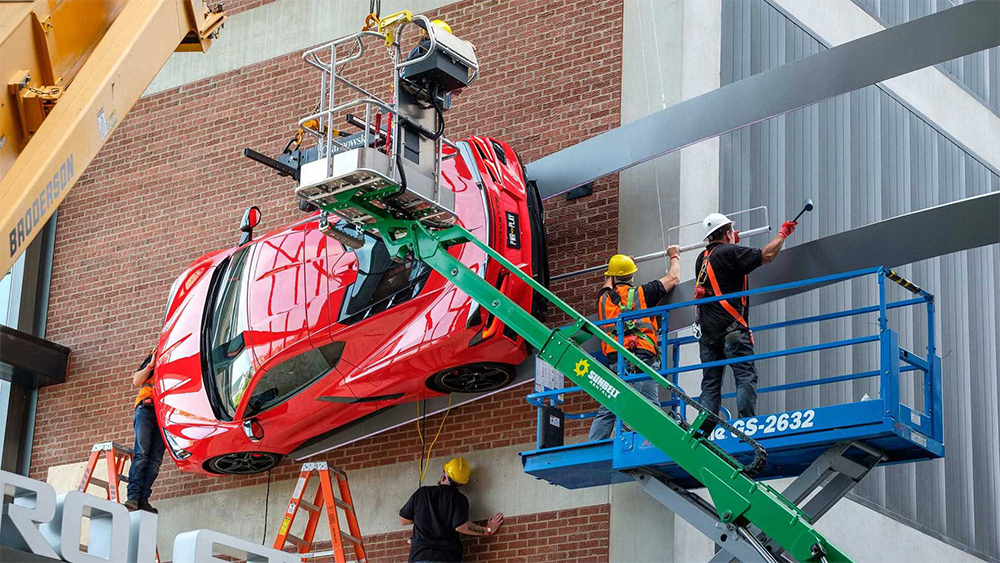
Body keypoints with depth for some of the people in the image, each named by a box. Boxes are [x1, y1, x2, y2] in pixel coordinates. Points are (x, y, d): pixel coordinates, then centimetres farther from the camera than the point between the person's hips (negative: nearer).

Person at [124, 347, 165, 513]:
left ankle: (143, 499, -12)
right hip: (147, 407, -3)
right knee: (141, 454, -15)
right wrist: (151, 365, -2)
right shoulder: (156, 355, 15)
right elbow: (136, 381, 9)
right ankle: (133, 497, -22)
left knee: (156, 458, -7)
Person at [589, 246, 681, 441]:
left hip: (614, 361, 4)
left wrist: (614, 274, 62)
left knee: (606, 410, 5)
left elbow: (607, 286, 44)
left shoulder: (604, 298, 17)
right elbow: (673, 279, 20)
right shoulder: (641, 293, 8)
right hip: (640, 359, -4)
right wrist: (674, 257, 38)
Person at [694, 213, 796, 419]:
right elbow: (767, 255, -12)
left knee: (710, 383, 7)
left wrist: (731, 243, 51)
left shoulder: (702, 258, 16)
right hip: (731, 327, -7)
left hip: (707, 330, 7)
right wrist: (783, 233, 4)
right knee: (746, 377, -8)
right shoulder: (731, 253, -6)